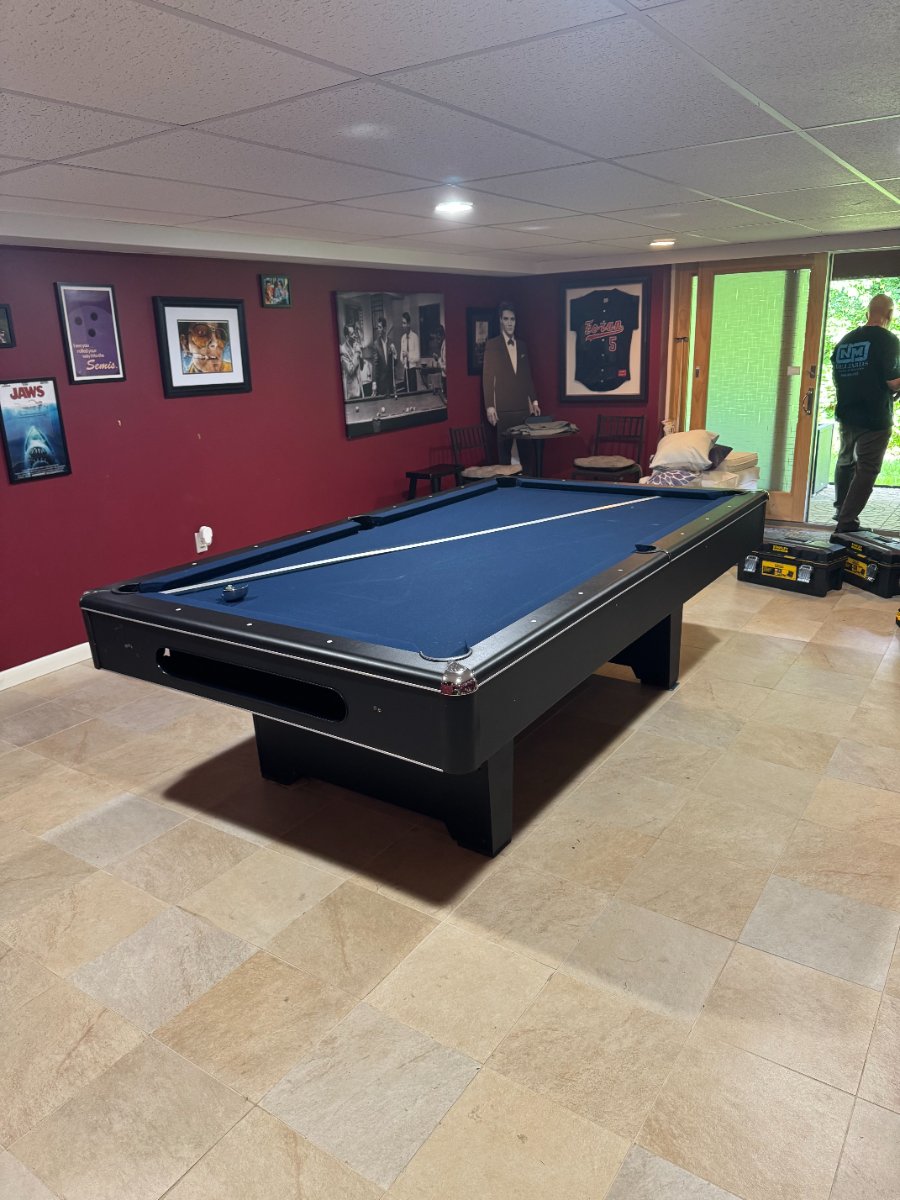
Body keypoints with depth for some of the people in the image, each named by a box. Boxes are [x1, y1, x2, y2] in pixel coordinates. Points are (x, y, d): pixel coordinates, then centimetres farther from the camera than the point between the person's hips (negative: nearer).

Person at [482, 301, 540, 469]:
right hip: (503, 408, -4)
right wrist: (489, 406, -11)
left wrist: (534, 401, 14)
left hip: (523, 406, 5)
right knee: (504, 449, -3)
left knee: (528, 448, 1)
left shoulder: (522, 345, 16)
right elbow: (488, 377, -4)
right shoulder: (492, 344, 1)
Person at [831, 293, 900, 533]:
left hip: (846, 414, 7)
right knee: (867, 469, -3)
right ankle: (846, 523, -8)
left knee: (845, 461, 23)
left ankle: (841, 510, 37)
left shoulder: (845, 340, 7)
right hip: (875, 418, -7)